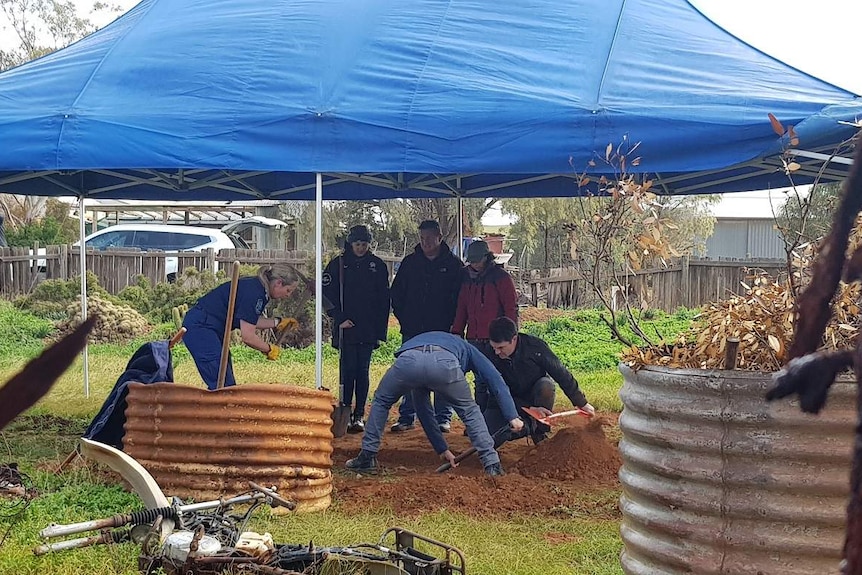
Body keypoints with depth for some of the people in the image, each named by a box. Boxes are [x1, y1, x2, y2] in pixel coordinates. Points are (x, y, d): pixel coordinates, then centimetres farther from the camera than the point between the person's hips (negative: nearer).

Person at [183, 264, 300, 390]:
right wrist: (269, 349, -6)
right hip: (200, 328, -11)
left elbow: (249, 321, 19)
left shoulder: (257, 286, 7)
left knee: (228, 384, 10)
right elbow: (248, 337, -21)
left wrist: (277, 322, 15)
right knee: (222, 384, -13)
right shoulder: (253, 293, -22)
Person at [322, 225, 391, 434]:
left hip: (368, 330, 2)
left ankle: (359, 415, 8)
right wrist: (339, 318, -10)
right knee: (348, 371, -5)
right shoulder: (338, 264, 2)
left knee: (362, 372, 3)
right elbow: (328, 294, 0)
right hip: (346, 329, -2)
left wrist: (380, 330, 4)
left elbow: (383, 300, 9)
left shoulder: (377, 266, 8)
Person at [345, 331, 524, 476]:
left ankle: (367, 458, 29)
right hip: (444, 363, -2)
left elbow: (423, 409, 49)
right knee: (469, 411, 24)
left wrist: (442, 449, 52)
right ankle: (492, 463, 18)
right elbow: (495, 380, 27)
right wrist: (513, 417, 24)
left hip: (407, 359, 2)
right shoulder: (466, 349, 42)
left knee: (381, 402, 31)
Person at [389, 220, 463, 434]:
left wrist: (452, 324, -7)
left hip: (442, 330, -2)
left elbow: (460, 296, 1)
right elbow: (396, 293, 12)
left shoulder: (453, 264, 1)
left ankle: (443, 417, 10)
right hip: (413, 331, 2)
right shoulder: (410, 263, 7)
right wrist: (404, 319, 3)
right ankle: (406, 417, 9)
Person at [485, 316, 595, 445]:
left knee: (546, 385, -36)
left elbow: (561, 373, -16)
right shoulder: (491, 358, -23)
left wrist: (582, 403, -10)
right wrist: (530, 409, -32)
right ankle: (527, 426, 8)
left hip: (536, 394, -1)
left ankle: (540, 433, -15)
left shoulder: (535, 346, -26)